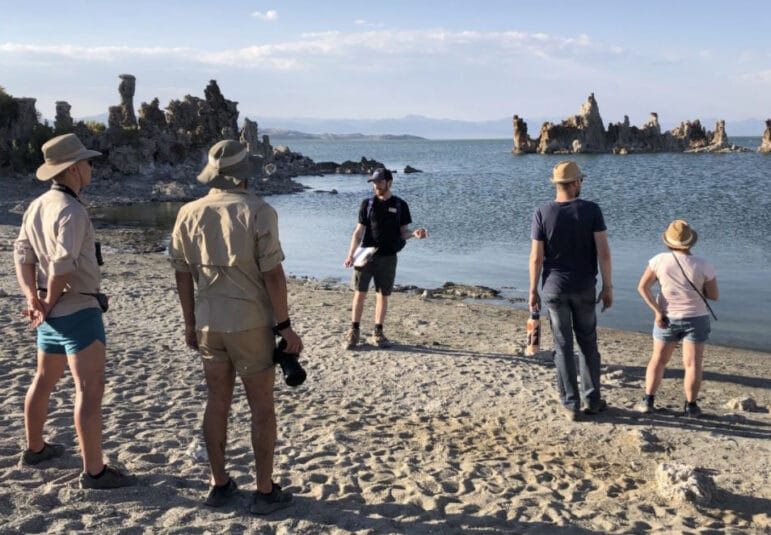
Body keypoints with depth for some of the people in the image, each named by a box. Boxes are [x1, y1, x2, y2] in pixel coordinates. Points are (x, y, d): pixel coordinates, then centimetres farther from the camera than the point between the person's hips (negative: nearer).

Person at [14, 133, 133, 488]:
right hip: (78, 311, -10)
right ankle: (94, 471, -5)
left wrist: (33, 299, -8)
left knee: (44, 380, 23)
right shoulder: (71, 211, -19)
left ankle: (35, 448, 39)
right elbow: (62, 266, -27)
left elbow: (22, 254, 3)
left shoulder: (36, 207, 10)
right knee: (90, 389, -7)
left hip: (52, 314, 10)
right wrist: (50, 304, -12)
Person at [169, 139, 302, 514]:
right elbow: (272, 274, -16)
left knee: (217, 402, 15)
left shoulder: (189, 214, 0)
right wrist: (286, 326, -9)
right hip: (251, 324, -4)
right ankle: (265, 492, 14)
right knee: (262, 406, 7)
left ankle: (220, 484, 25)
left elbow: (183, 274, 4)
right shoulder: (258, 212, -14)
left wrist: (190, 324, 14)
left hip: (209, 324, 5)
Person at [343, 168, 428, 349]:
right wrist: (351, 254, -6)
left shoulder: (400, 205, 4)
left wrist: (415, 234, -19)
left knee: (383, 295, 5)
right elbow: (359, 231, 3)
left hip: (388, 257, 0)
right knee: (360, 293, 1)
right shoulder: (367, 204, 4)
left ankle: (378, 332, 14)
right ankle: (354, 331, 10)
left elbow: (403, 232, 4)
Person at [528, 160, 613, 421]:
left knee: (563, 347, 7)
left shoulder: (542, 213, -7)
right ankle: (592, 400, 22)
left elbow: (536, 257, -8)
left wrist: (533, 290, 1)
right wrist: (607, 287, -2)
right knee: (588, 344, 15)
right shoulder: (591, 210, -8)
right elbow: (603, 252, -11)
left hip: (554, 288, 0)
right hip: (584, 288, 0)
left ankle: (571, 405, 11)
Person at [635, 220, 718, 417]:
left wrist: (657, 311, -9)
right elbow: (714, 296, -5)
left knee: (658, 360, 13)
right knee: (693, 364, 5)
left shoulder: (660, 260, -9)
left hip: (667, 318, 2)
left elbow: (643, 287, -12)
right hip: (696, 319, -1)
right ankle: (691, 406, 7)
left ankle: (647, 401, 10)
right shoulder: (703, 266, -12)